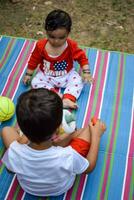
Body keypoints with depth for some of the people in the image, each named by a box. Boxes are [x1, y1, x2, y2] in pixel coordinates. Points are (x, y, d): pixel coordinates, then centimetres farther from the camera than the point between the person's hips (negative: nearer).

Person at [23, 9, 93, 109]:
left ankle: (67, 99, -37)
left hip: (66, 75, 0)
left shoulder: (71, 46, -18)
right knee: (35, 82, -22)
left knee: (78, 81, -22)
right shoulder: (41, 45, -17)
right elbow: (34, 60, -4)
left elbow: (82, 57, -7)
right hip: (46, 76, 1)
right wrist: (28, 74, 2)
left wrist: (86, 72, -17)